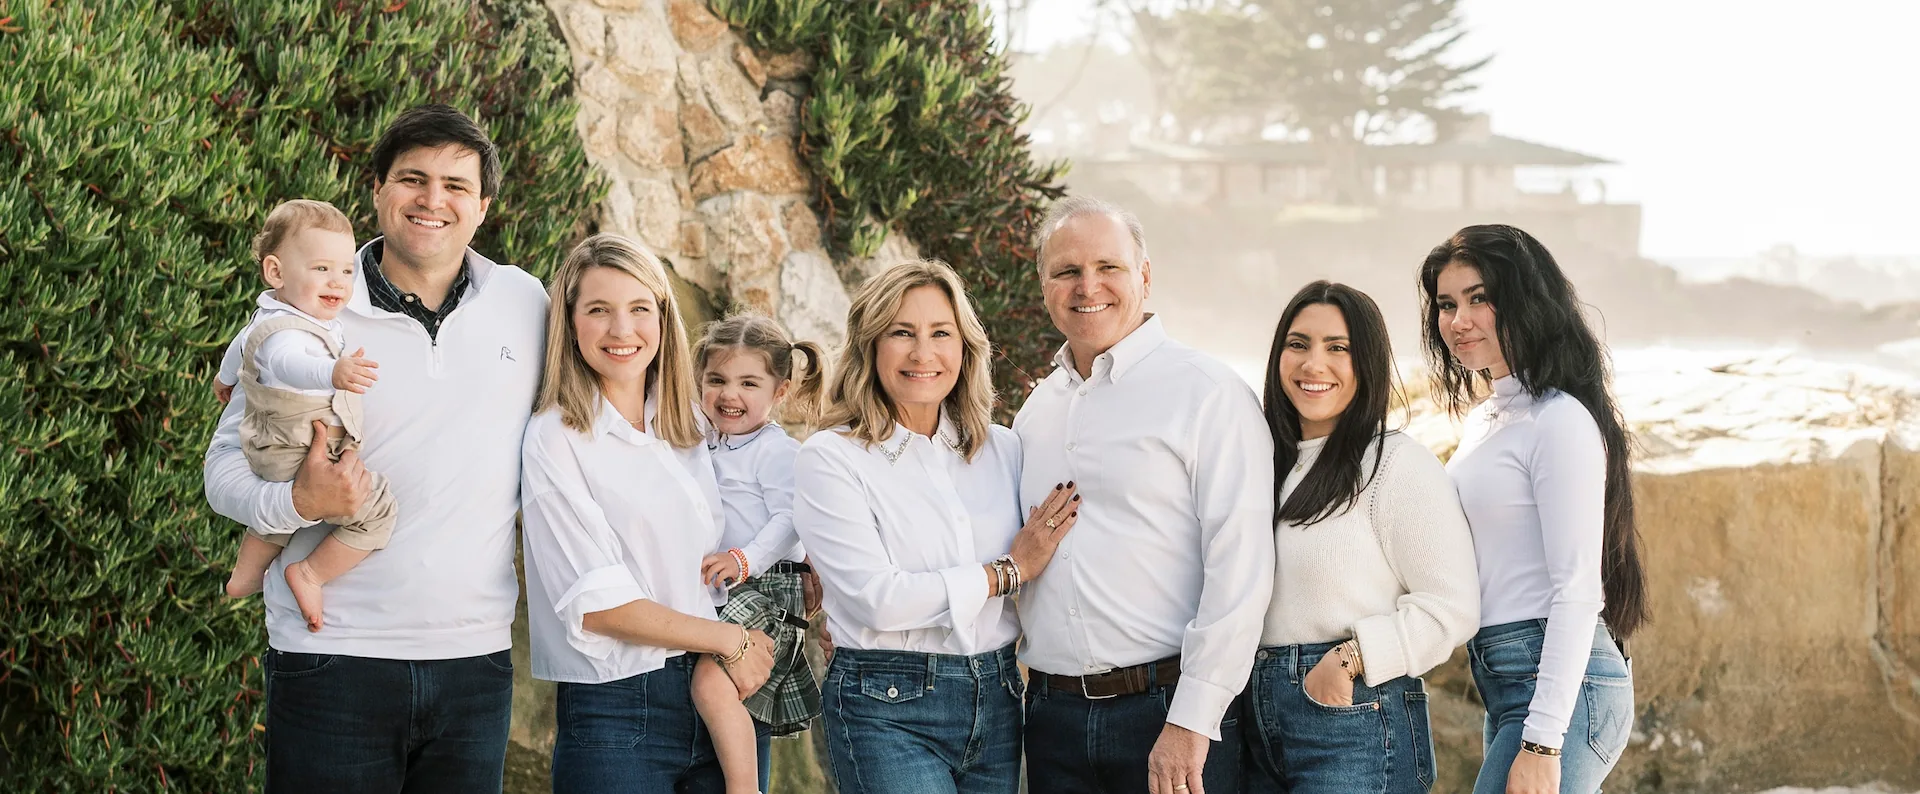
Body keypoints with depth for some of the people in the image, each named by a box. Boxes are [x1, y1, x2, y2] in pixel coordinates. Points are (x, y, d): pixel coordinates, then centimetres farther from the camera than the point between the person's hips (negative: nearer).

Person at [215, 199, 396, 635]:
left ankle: (246, 574, 54)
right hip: (298, 460, -11)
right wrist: (333, 373, -75)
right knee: (375, 509, -16)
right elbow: (287, 362, -55)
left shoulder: (268, 317, 6)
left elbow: (244, 343, 29)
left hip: (270, 457, 11)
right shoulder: (283, 333, -30)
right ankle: (310, 575, -5)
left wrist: (226, 379, 51)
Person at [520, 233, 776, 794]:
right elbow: (598, 604, -12)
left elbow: (708, 572, 10)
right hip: (617, 714, -5)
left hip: (710, 701, 5)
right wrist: (730, 641, -6)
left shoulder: (687, 427, 11)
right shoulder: (556, 439, -6)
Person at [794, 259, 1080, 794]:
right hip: (888, 711, -5)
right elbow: (876, 598, -16)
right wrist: (1009, 570, -10)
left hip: (996, 701, 5)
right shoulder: (830, 459, -5)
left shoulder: (1003, 449, 9)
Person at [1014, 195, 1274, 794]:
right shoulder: (1036, 412, 15)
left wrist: (1191, 722, -17)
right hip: (1053, 714, 5)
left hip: (1167, 706, -5)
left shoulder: (1207, 392, -5)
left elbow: (1240, 568, -12)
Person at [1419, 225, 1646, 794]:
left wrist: (1541, 742, -21)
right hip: (1503, 682, 10)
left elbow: (1577, 590, -17)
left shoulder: (1560, 421, -11)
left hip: (1559, 684, -10)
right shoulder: (1480, 421, 17)